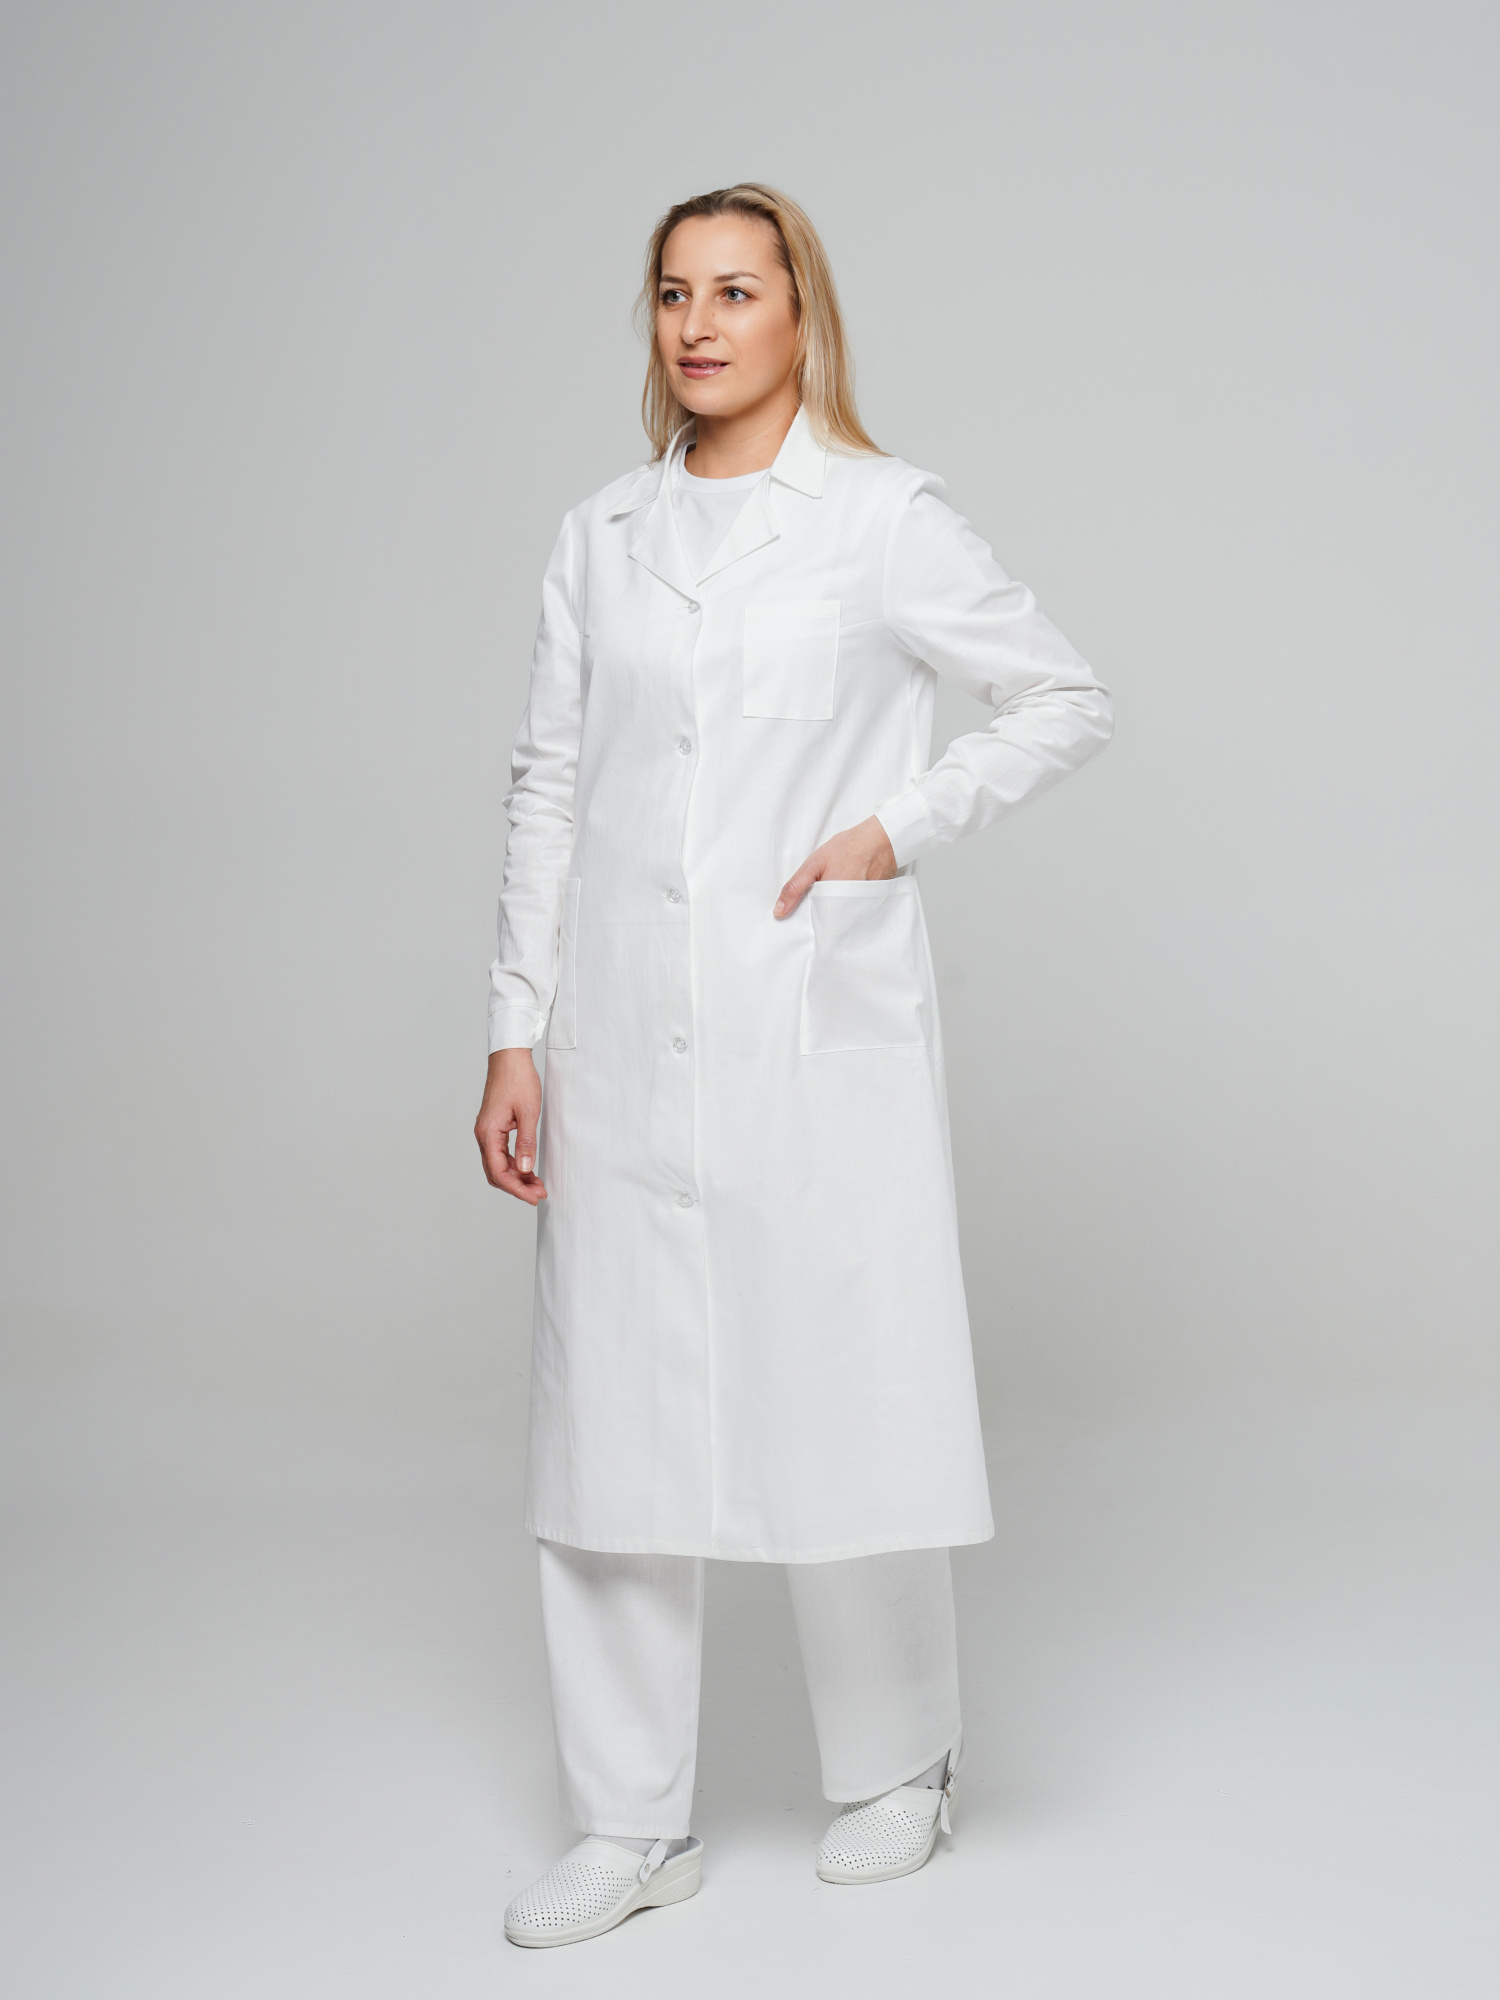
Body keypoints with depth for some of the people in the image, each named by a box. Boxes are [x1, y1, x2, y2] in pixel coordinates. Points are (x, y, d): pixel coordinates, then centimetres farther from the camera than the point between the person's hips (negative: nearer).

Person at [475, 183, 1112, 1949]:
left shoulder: (882, 523, -1)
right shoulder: (602, 538, 10)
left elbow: (1065, 701, 6)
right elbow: (549, 789, 10)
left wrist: (903, 829, -6)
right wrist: (516, 1032, 5)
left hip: (819, 1035, -3)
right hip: (629, 1054, 4)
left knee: (845, 1403, 4)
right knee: (609, 1420, 5)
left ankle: (895, 1770, 27)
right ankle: (631, 1824, 18)